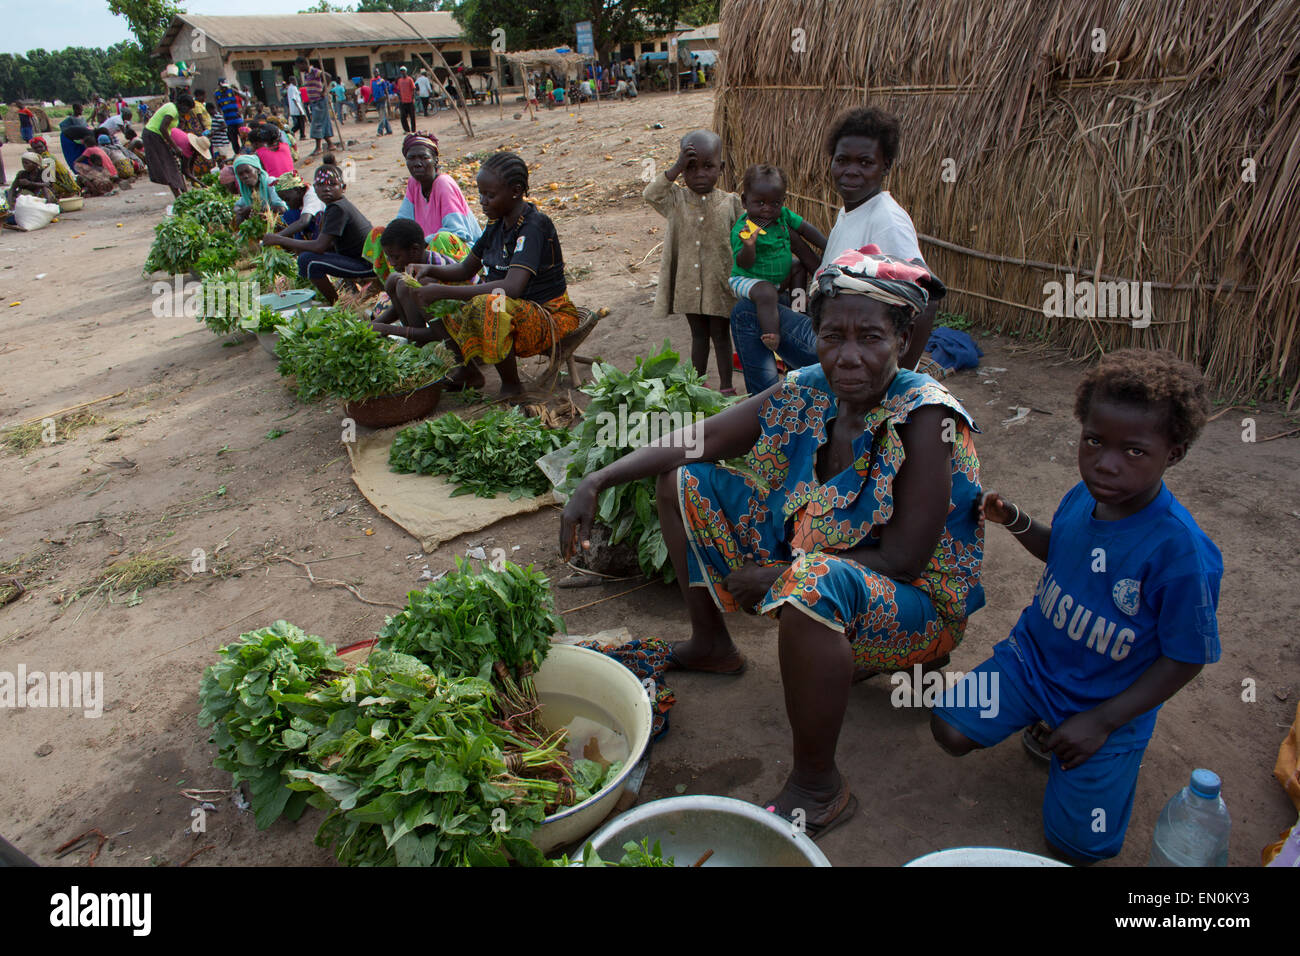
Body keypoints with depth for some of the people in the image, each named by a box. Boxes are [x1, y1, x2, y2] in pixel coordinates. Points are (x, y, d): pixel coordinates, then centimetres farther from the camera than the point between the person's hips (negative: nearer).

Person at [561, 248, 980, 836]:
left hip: (917, 602, -6)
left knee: (812, 583, -42)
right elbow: (699, 441, -3)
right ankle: (712, 646, 20)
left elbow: (903, 557, -26)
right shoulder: (806, 392, -7)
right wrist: (596, 482, -13)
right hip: (803, 556, 7)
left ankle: (817, 788, -19)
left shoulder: (925, 417, -24)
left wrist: (777, 576, -23)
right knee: (685, 482, 4)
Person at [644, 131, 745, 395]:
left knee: (720, 334, 8)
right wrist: (675, 169, -23)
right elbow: (650, 194, -17)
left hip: (719, 283, -1)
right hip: (689, 283, 2)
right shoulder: (677, 200, -2)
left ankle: (726, 386, 20)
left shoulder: (730, 202, -4)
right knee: (698, 334, 15)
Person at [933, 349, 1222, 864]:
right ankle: (1042, 722, 16)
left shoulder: (1181, 549, -28)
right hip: (1034, 656, 5)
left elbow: (1187, 657, -18)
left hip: (1108, 701, -4)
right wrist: (1016, 521, -5)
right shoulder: (1082, 497, -9)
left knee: (1077, 844, -2)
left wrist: (1102, 721, -18)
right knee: (950, 729, -10)